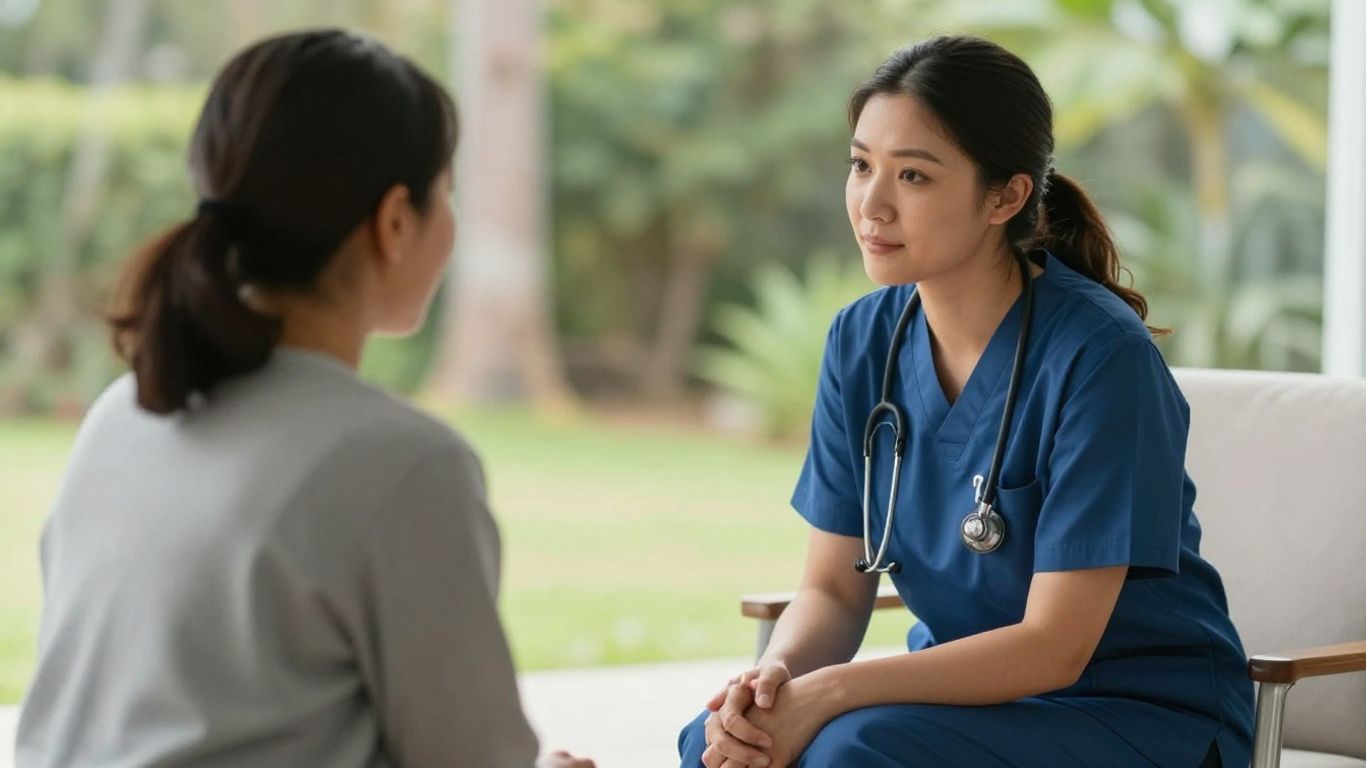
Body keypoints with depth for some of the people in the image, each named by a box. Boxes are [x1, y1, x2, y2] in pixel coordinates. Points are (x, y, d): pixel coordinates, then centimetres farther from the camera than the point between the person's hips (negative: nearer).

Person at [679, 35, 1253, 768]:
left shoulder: (1100, 353, -20)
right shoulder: (861, 340, -1)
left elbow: (1054, 646, -20)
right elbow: (833, 589, 2)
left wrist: (827, 694, -27)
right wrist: (774, 677, -21)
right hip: (969, 690, 6)